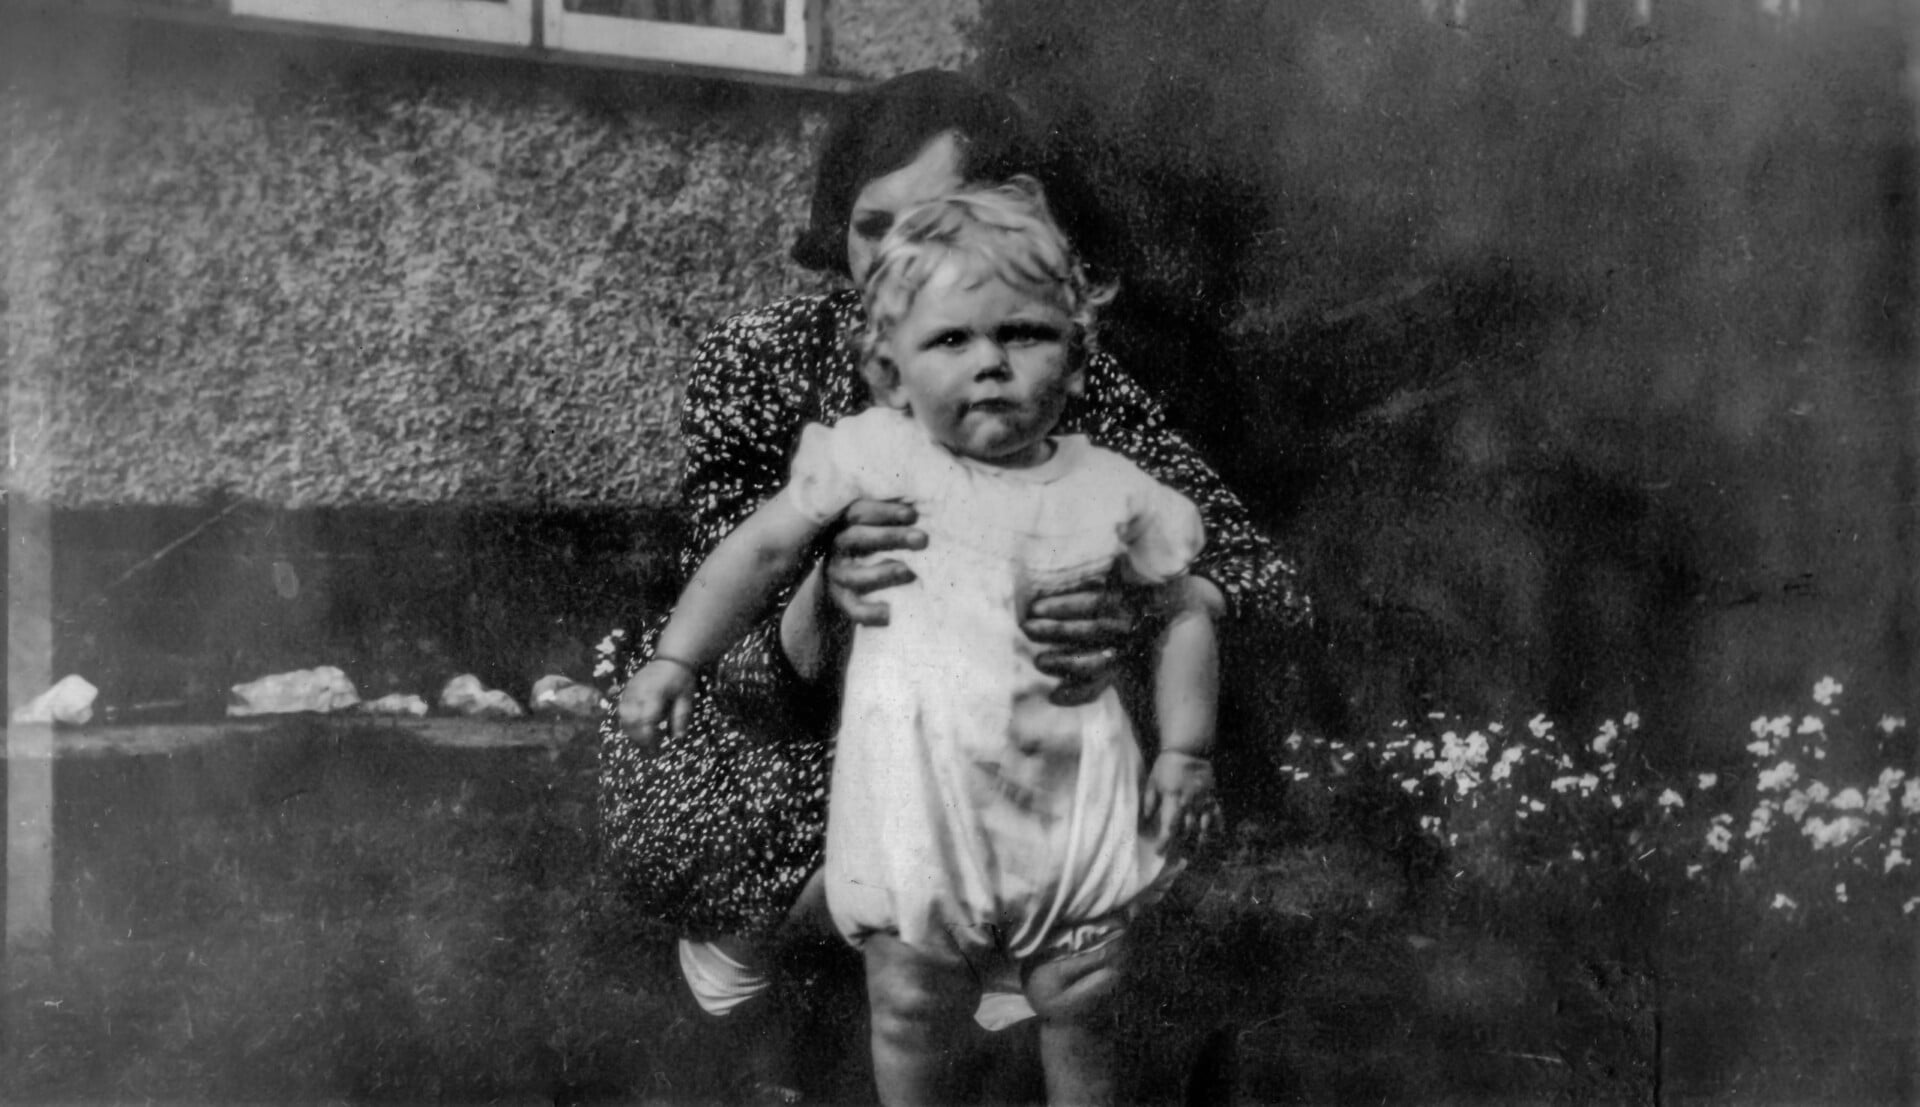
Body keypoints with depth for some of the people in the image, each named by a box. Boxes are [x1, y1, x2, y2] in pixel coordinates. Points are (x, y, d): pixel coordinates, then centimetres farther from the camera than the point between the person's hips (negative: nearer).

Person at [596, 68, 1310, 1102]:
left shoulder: (1074, 391, -21)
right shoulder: (757, 363, -23)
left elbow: (1273, 587, -21)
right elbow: (748, 671, -25)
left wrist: (1135, 613, -45)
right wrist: (820, 607, -51)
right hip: (782, 725, 0)